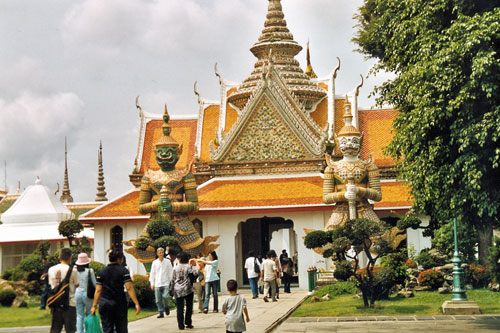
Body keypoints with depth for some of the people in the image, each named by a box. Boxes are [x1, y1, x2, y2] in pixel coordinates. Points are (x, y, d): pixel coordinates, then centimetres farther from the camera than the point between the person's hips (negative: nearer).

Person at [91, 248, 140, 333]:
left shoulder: (102, 272, 6)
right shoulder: (123, 271, -4)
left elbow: (98, 290, 4)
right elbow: (129, 288, -12)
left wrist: (94, 306, 9)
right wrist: (136, 303, -13)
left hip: (104, 304, 2)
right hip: (119, 304, -2)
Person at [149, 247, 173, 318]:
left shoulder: (167, 262, 4)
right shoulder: (155, 262, 7)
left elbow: (171, 272, 7)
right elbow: (152, 273, 10)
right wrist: (152, 283, 5)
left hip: (166, 283, -2)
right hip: (157, 284, 2)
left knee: (165, 296, -17)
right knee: (158, 299, 0)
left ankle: (166, 307, 11)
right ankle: (161, 312, 9)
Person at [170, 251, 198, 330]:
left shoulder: (175, 268, 7)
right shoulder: (189, 267, -1)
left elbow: (172, 280, 10)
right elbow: (195, 274, -13)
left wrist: (171, 290, 17)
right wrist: (194, 266, 3)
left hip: (177, 291, 2)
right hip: (188, 290, -2)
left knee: (180, 308, 2)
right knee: (189, 307, 11)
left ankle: (181, 325, -1)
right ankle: (188, 323, 10)